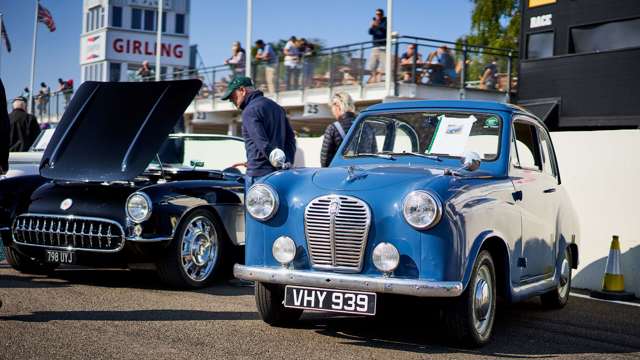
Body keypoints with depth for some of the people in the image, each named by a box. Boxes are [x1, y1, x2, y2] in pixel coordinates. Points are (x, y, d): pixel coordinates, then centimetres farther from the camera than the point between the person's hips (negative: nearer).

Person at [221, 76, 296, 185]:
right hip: (279, 172, 9)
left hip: (259, 173, -8)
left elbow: (263, 144, -18)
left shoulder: (249, 111, -9)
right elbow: (290, 137, 18)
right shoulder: (276, 106, 19)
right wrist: (288, 164, 11)